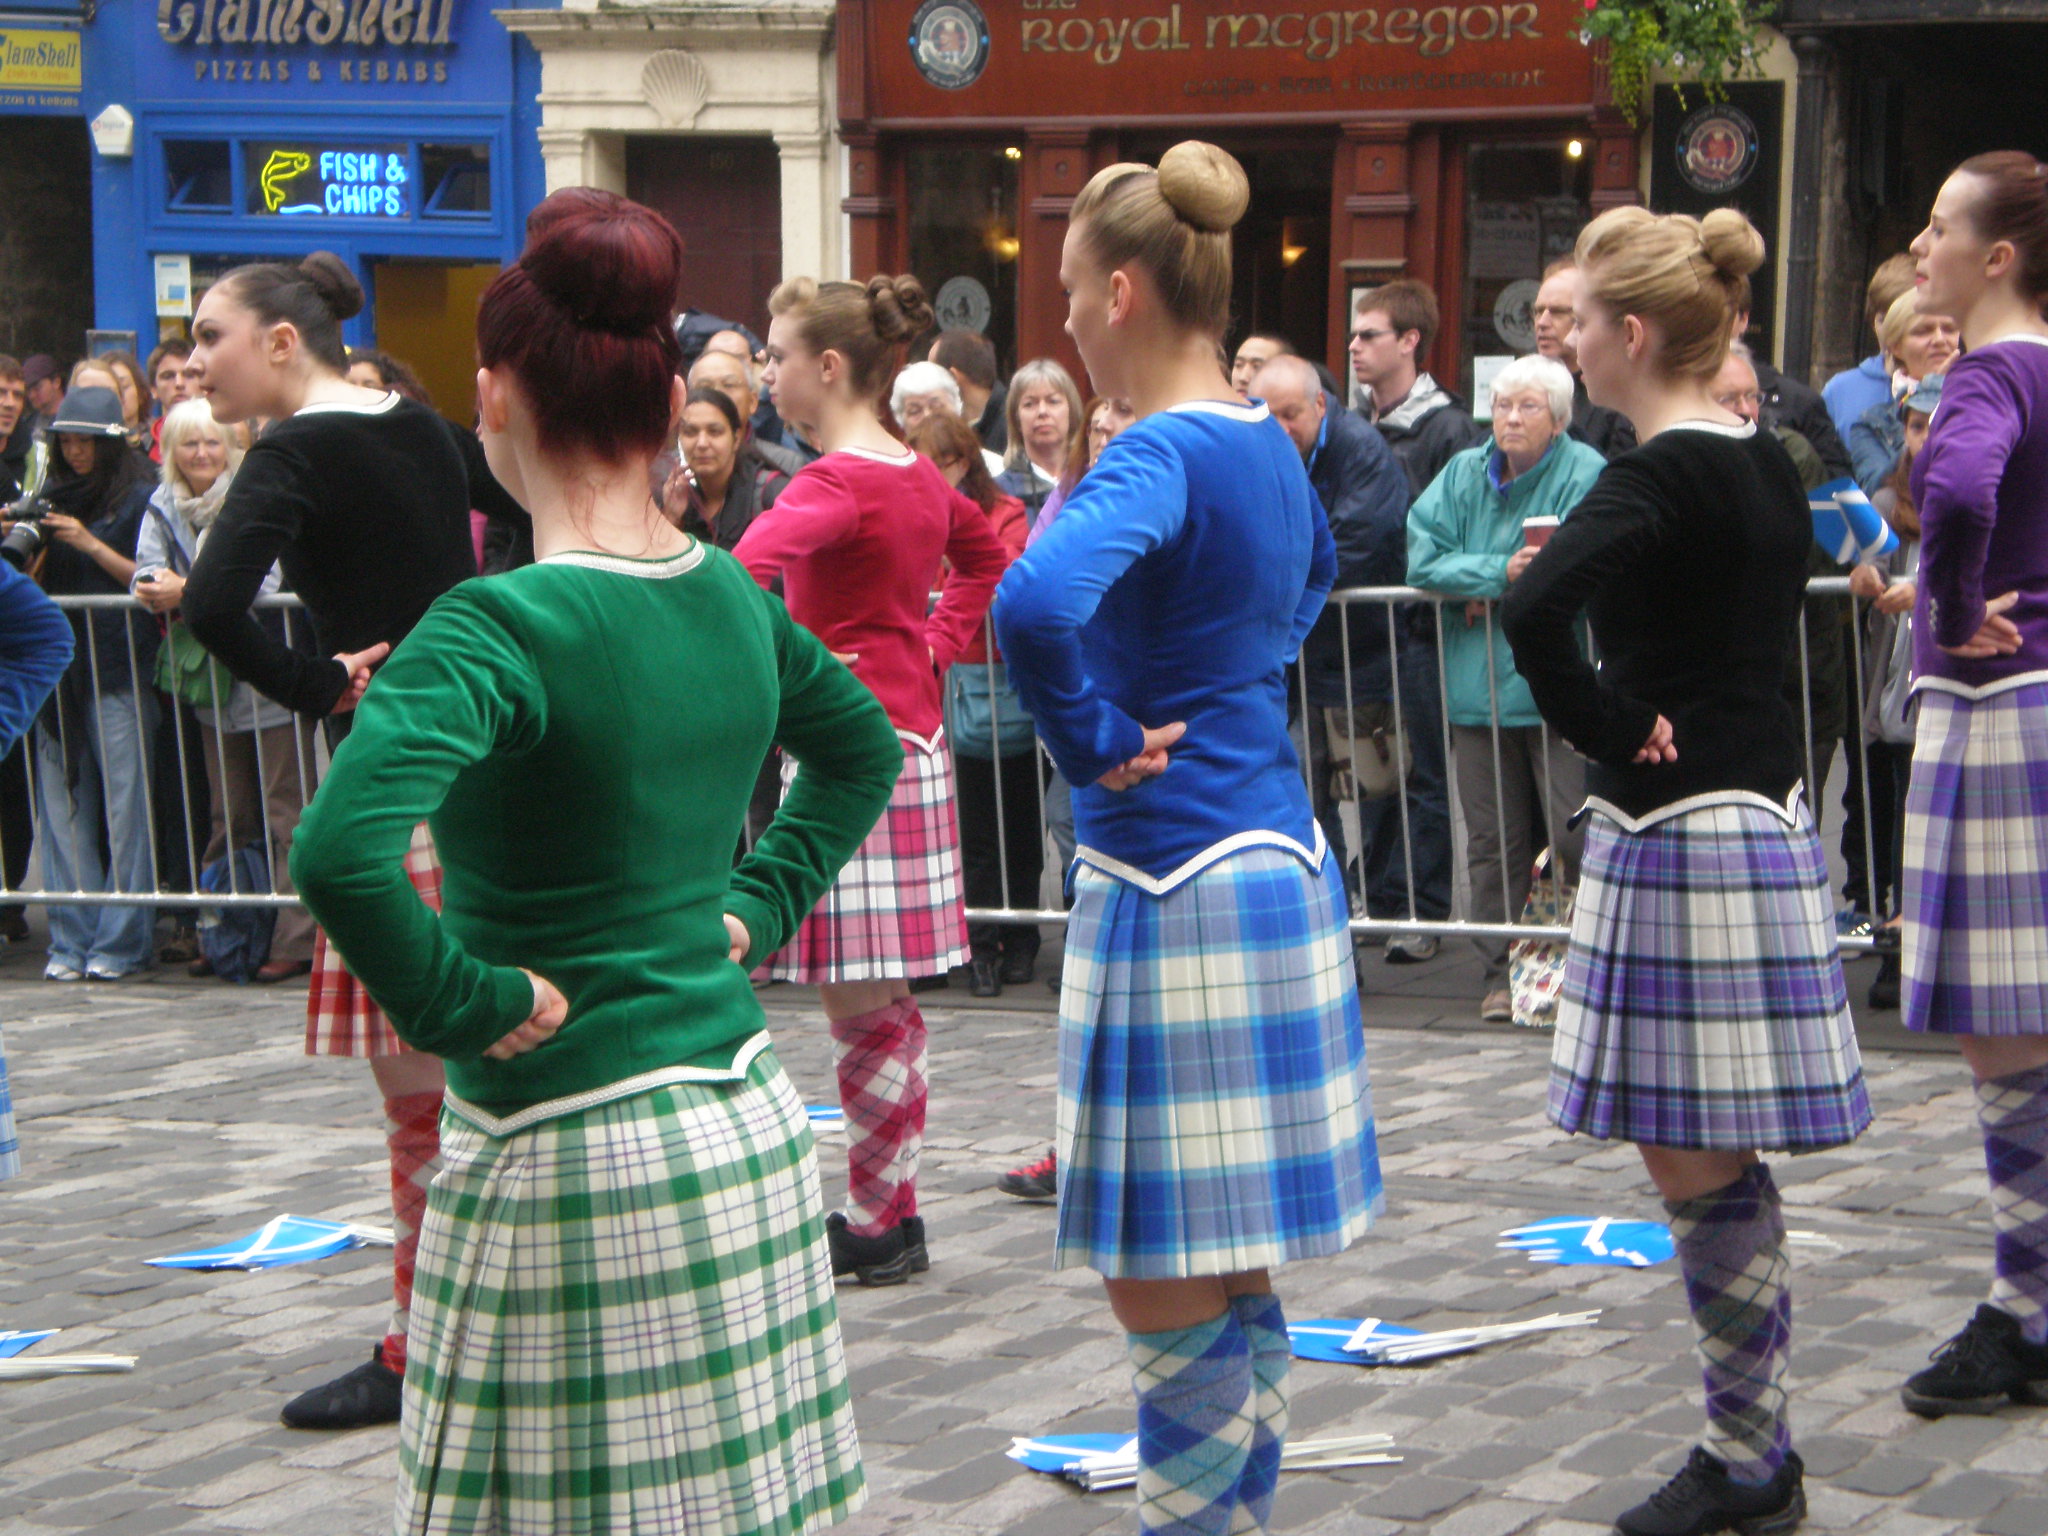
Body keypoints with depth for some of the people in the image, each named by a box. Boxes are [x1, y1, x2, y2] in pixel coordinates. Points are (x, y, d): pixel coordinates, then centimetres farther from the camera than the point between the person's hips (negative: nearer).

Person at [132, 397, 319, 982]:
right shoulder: (164, 507, 8)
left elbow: (265, 582, -19)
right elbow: (147, 576, -2)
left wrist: (188, 593, -24)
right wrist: (160, 589, -25)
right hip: (213, 682, 5)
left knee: (285, 811, -4)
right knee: (228, 817, 11)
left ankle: (295, 939, -3)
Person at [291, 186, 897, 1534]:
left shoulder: (501, 629, -17)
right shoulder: (735, 599, 5)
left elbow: (340, 851, -32)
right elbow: (863, 748, 25)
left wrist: (462, 1006, -17)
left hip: (572, 1153, -7)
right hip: (747, 1117, 7)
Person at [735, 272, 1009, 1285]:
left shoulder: (837, 483, -16)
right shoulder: (921, 478, 12)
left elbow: (744, 567, -33)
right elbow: (989, 561, 30)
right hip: (908, 735, 9)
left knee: (860, 1003, -4)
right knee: (884, 1005, 13)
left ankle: (878, 1223, 2)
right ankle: (887, 1215, 20)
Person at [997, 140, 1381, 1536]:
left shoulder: (1159, 456, -16)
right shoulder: (1270, 443, 11)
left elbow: (1035, 603, -35)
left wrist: (1092, 741, -20)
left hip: (1177, 883, -10)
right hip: (1282, 858, 10)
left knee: (1167, 1293, -3)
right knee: (1236, 1281, 17)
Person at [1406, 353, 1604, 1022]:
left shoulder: (1585, 473, -4)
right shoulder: (1463, 474, 11)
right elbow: (1422, 559, 0)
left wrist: (1483, 587, -9)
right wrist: (1503, 571, -13)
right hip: (1478, 687, 5)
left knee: (1577, 838, -8)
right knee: (1493, 841, 8)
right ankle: (1502, 971, 15)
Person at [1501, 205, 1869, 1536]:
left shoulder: (1658, 481, -17)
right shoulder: (1767, 465, 11)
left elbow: (1534, 605, -33)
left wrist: (1603, 730, -18)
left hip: (1682, 829, -9)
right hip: (1763, 812, 9)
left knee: (1695, 1159, -2)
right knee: (1720, 1161, 15)